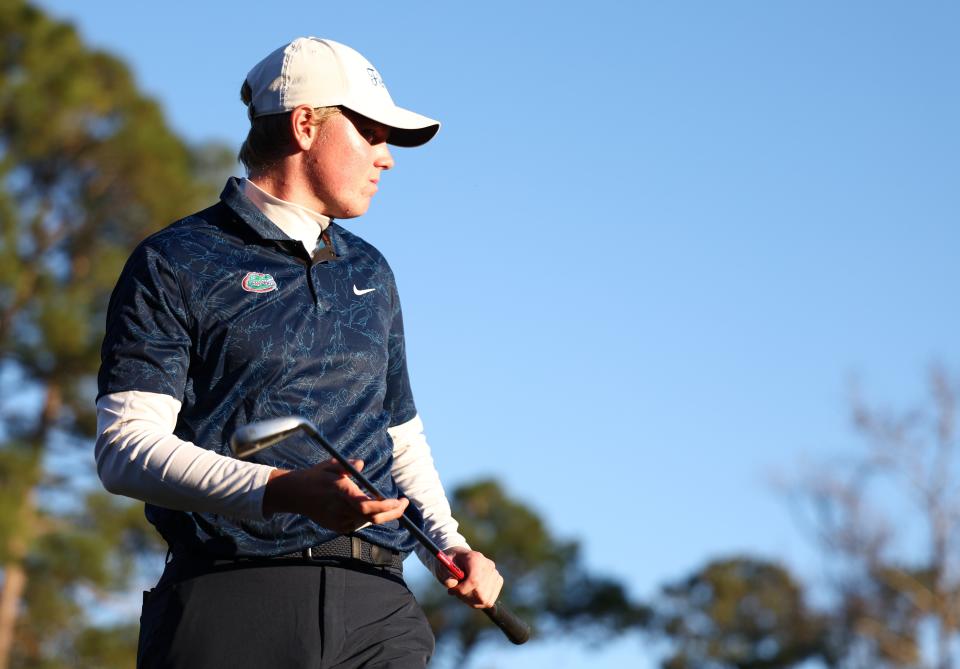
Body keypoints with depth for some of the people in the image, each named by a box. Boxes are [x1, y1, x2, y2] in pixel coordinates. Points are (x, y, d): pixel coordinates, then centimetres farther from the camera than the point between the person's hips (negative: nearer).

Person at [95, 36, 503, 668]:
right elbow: (125, 449, -8)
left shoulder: (369, 272, 23)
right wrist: (285, 491, -21)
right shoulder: (174, 263, 3)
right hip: (231, 603, -5)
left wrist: (450, 544, 10)